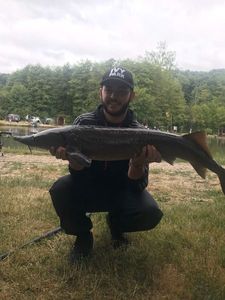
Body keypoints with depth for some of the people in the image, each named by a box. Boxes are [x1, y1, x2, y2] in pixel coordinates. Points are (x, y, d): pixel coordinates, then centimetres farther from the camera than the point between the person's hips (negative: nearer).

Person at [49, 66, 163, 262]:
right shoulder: (84, 123, -12)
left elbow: (136, 187, -19)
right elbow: (79, 175, -17)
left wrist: (138, 165, -42)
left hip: (121, 193, 0)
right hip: (88, 190, 0)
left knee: (150, 214, -27)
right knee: (60, 190, -30)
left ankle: (115, 224, 9)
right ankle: (83, 235, 1)